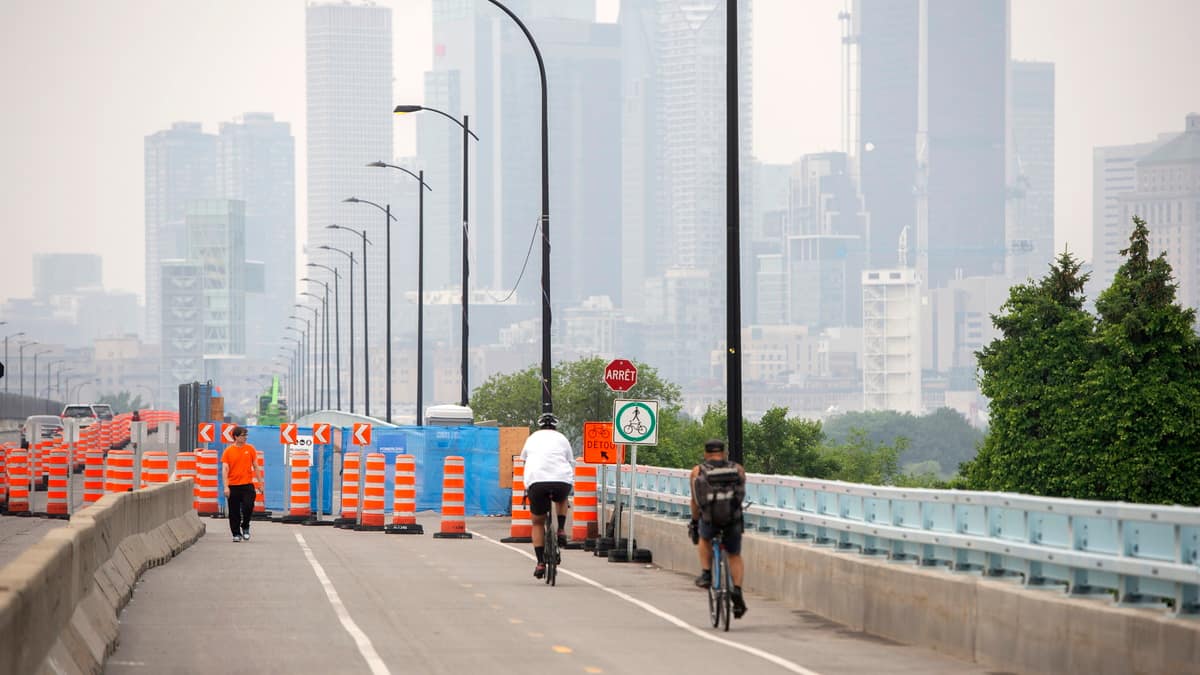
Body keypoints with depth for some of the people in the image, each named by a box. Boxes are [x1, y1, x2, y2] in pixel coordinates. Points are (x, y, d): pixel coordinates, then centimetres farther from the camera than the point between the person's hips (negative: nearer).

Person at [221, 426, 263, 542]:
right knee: (234, 513, 3)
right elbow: (225, 469, -4)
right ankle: (236, 534, 15)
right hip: (233, 486, -1)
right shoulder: (228, 451, -1)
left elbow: (256, 467, 11)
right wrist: (226, 487, -12)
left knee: (248, 507, -11)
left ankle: (245, 528, 14)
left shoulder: (250, 449, 5)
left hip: (247, 485, 1)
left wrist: (260, 483, 9)